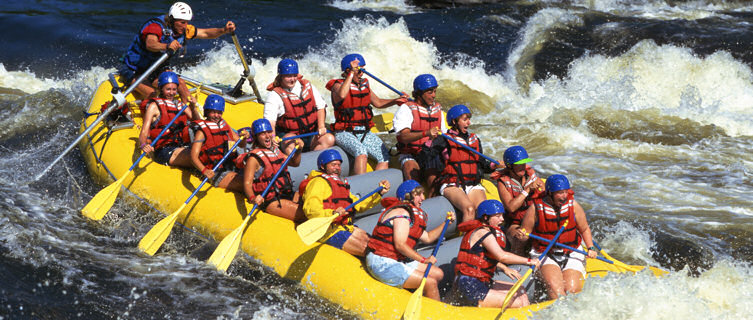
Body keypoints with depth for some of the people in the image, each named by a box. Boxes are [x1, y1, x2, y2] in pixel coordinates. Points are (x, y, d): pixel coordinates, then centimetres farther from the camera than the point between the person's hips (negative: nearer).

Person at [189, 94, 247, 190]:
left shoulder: (224, 125, 15)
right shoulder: (202, 131, -6)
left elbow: (241, 145, 20)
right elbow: (194, 157, -17)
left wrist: (243, 138, -5)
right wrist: (204, 170, -37)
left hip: (231, 167, 8)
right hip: (216, 173, -8)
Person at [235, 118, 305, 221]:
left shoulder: (275, 150, 16)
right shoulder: (254, 158, -9)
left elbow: (294, 163, 26)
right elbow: (247, 183, -17)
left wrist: (298, 150, 6)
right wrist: (252, 198, -37)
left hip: (287, 194, 8)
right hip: (270, 201, -8)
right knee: (302, 214, -24)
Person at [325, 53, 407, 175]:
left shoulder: (364, 85, 15)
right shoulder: (338, 85, -4)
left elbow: (378, 102, 25)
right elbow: (342, 95, -30)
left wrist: (396, 100, 10)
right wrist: (352, 73, -24)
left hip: (365, 133, 7)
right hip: (345, 133, -7)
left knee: (384, 156, -14)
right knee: (361, 151, -35)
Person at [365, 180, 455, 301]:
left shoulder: (410, 213, 18)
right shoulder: (402, 213, -15)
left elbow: (427, 238, 25)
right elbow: (400, 245, -24)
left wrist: (446, 222, 18)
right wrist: (423, 260, -22)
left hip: (398, 261, 11)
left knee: (438, 274, 9)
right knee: (431, 283, -18)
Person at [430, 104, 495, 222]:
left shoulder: (474, 139, 20)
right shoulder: (444, 140, 4)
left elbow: (482, 164, 23)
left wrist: (494, 165, 4)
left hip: (473, 185, 5)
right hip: (452, 185, -4)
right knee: (469, 209, -32)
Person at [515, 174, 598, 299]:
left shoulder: (573, 205, 0)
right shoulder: (535, 208, -7)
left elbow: (584, 229, 13)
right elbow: (526, 232, 2)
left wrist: (591, 248, 0)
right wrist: (522, 236, -21)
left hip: (571, 255, 2)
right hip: (545, 255, -2)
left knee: (572, 289, -20)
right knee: (554, 285, -29)